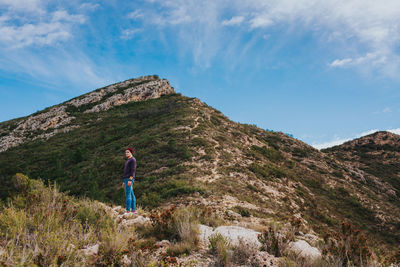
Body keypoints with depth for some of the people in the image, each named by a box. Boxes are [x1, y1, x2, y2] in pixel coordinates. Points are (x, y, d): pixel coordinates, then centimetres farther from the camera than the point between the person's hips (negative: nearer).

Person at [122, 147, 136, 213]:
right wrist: (124, 182, 23)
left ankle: (128, 210, -12)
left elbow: (133, 170, -18)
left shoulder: (133, 159, -9)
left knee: (128, 195, -12)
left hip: (129, 179, -10)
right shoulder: (128, 161, 23)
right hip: (126, 180, 10)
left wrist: (130, 180, -25)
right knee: (131, 195, 8)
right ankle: (133, 209, 10)